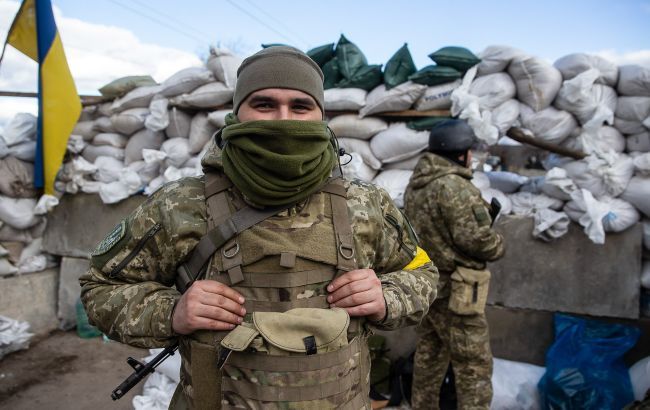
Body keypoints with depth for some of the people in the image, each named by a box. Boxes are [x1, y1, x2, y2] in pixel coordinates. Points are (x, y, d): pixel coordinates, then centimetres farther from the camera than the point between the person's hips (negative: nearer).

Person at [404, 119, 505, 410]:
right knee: (474, 367, 4)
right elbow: (475, 239, -22)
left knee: (429, 357, 19)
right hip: (453, 291, -8)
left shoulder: (415, 185, 8)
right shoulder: (454, 186, -20)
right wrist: (498, 244, 0)